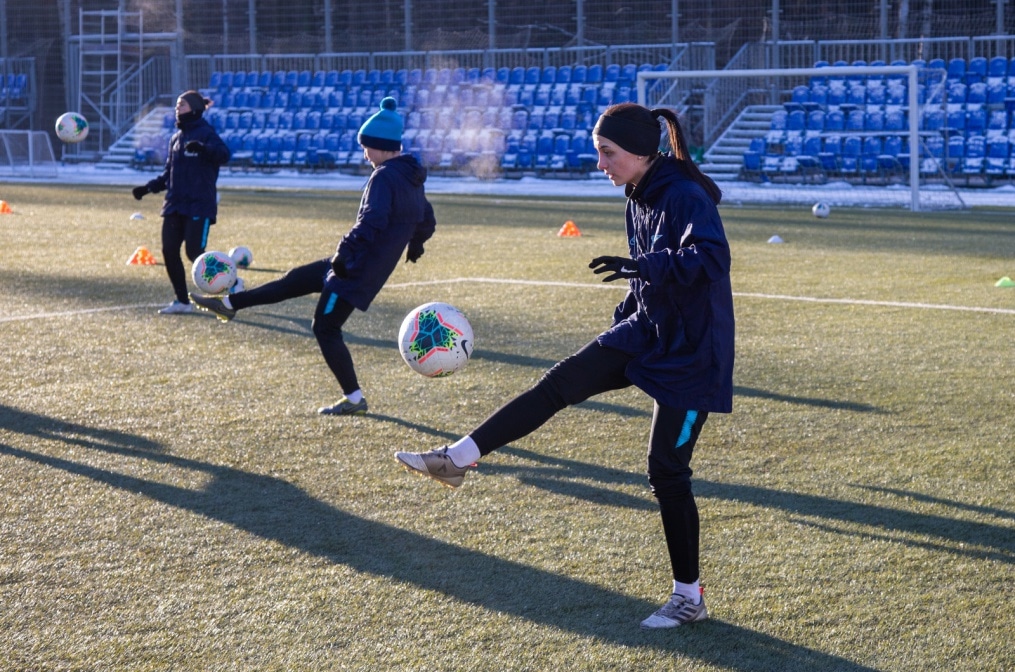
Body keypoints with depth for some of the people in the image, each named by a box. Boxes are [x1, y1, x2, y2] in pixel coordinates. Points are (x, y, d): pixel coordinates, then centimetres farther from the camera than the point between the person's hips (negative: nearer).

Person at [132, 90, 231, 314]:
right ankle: (182, 301, 11)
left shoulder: (205, 133, -7)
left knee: (195, 252, -10)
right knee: (169, 250, 0)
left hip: (199, 205, -7)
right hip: (175, 204, 7)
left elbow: (224, 155, -25)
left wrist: (203, 149, -41)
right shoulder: (176, 137, 15)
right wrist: (148, 188, 11)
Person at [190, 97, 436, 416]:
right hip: (373, 266, 10)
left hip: (359, 269, -10)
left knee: (326, 328, 1)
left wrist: (345, 252, -26)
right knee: (296, 279, 18)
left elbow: (371, 222, -32)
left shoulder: (384, 177, -20)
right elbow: (427, 221, 21)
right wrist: (413, 244, 38)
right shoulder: (412, 178, 9)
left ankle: (353, 399, 4)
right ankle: (228, 304, 29)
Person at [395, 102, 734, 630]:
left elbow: (712, 257, -39)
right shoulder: (640, 197, 6)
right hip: (645, 333, 8)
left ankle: (689, 597, 10)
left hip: (689, 353, -8)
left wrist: (644, 266, -48)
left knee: (666, 469, -3)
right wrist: (624, 321, 24)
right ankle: (457, 459, -8)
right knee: (559, 383, -7)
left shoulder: (685, 197, -22)